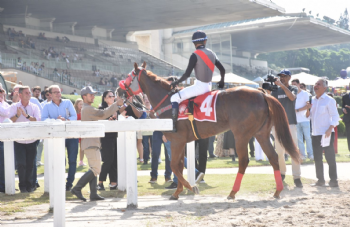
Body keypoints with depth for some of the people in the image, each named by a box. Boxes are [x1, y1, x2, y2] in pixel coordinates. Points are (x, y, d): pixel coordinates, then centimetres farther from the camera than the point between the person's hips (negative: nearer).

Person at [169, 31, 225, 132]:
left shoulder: (195, 55, -14)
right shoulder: (212, 54, 7)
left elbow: (187, 74, -18)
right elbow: (222, 69, 14)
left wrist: (176, 82, -3)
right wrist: (222, 82, 32)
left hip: (199, 86, -8)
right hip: (209, 87, 8)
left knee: (174, 98, -4)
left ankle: (174, 126, -11)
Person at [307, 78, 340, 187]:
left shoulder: (329, 100, -5)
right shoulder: (312, 100, 13)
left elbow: (335, 116, -8)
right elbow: (308, 116, 18)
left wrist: (330, 129, -20)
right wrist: (308, 109, -3)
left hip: (326, 133, -7)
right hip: (315, 133, 7)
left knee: (330, 158, -6)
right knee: (317, 158, 9)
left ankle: (333, 180, -1)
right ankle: (320, 180, 17)